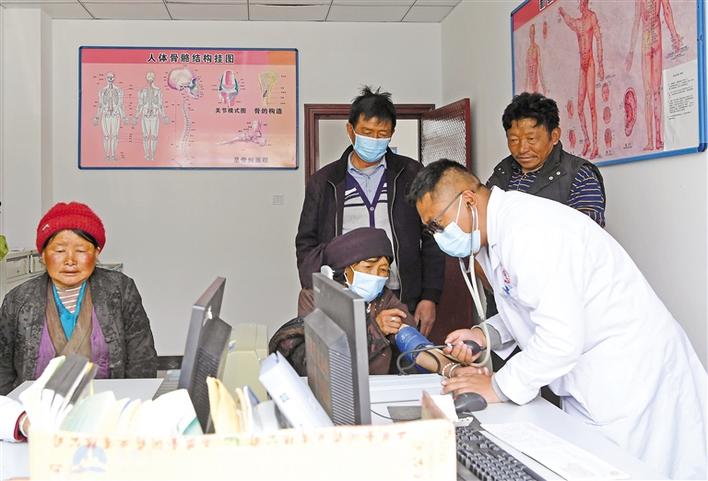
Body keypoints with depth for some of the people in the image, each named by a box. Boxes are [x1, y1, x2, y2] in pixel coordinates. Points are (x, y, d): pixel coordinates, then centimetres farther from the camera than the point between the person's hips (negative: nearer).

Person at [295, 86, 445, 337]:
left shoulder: (412, 175, 6)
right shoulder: (324, 182, 8)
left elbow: (431, 241, 7)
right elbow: (306, 244, 9)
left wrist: (429, 297, 0)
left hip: (402, 304, 0)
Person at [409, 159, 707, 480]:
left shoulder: (528, 228, -24)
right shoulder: (493, 234, 8)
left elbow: (562, 338, -28)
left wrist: (498, 387, -18)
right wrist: (486, 335, 2)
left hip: (630, 376, -9)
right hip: (588, 381, 10)